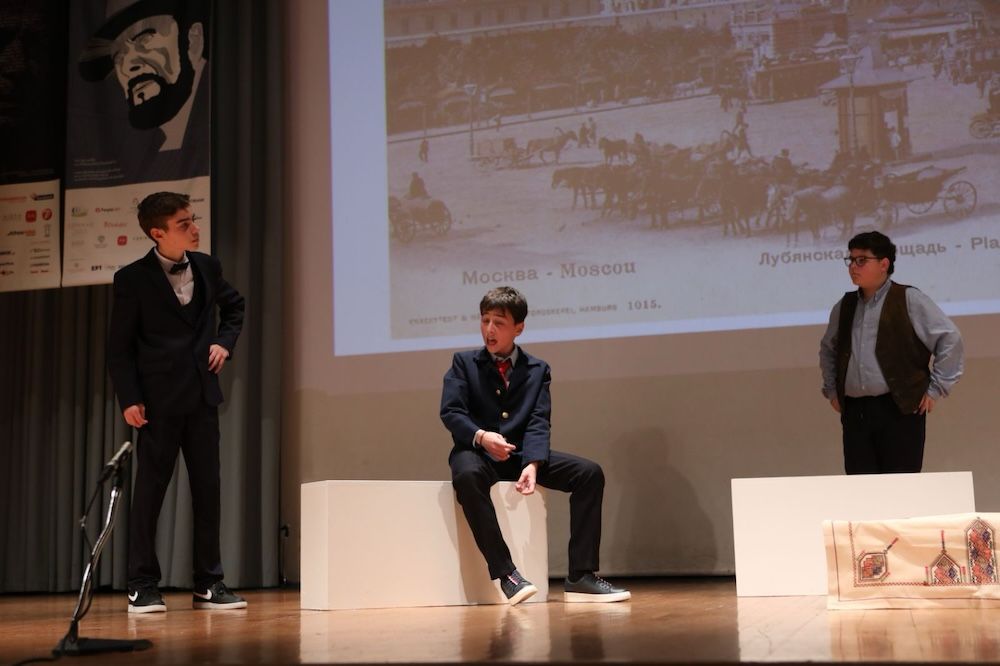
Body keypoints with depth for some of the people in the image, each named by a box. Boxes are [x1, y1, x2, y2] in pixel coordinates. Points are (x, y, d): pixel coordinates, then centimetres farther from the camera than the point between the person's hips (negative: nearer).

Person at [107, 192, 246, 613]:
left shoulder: (206, 266, 6)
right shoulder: (132, 279, -7)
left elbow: (233, 305, 25)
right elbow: (119, 346, -5)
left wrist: (225, 342, 8)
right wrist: (129, 399, -12)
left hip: (202, 394, 5)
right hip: (159, 399, -5)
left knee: (207, 488, 6)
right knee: (150, 489, 1)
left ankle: (209, 584, 14)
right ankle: (142, 586, 10)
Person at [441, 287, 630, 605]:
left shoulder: (537, 369, 10)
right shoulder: (463, 362, 7)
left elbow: (539, 422, -2)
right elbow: (450, 412, -5)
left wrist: (532, 465, -21)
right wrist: (480, 436, -26)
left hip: (521, 453, 3)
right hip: (478, 452, -2)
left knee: (590, 472, -18)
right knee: (467, 475, -40)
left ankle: (581, 577, -17)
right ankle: (506, 574, -34)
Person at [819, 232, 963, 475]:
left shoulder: (909, 299, -1)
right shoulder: (844, 306, 15)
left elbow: (950, 339, -3)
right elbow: (827, 349, 30)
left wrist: (935, 389, -4)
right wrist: (831, 390, 21)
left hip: (900, 409, -5)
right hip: (854, 412, 5)